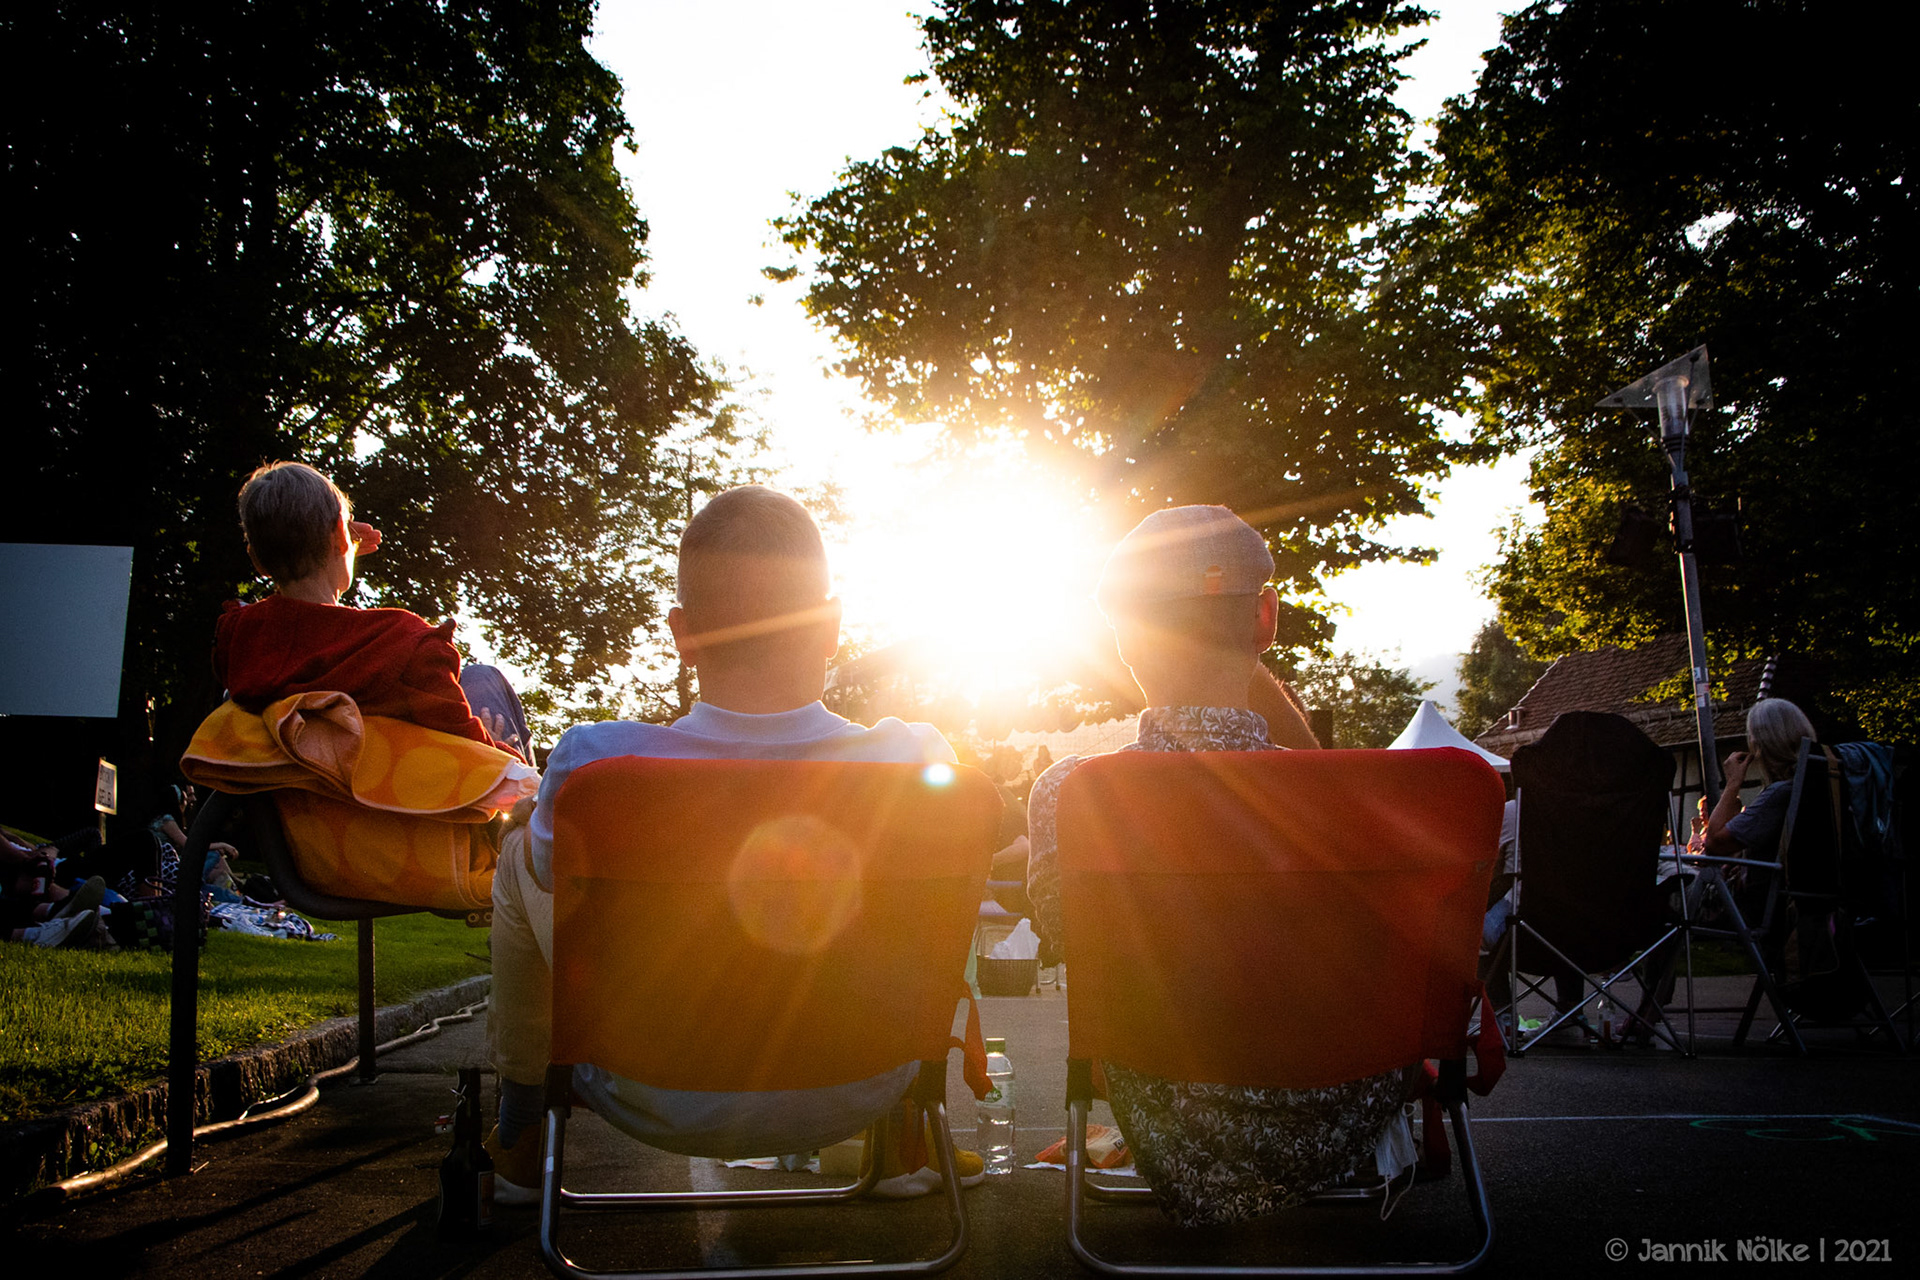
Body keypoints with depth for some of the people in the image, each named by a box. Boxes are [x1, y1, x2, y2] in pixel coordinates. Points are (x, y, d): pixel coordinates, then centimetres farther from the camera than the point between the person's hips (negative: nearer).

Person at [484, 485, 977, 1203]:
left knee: (521, 853, 21)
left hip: (663, 1110, -1)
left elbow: (549, 867, -2)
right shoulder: (915, 760, -22)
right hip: (859, 1103, 1)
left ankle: (520, 1139, 39)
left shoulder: (594, 766, -26)